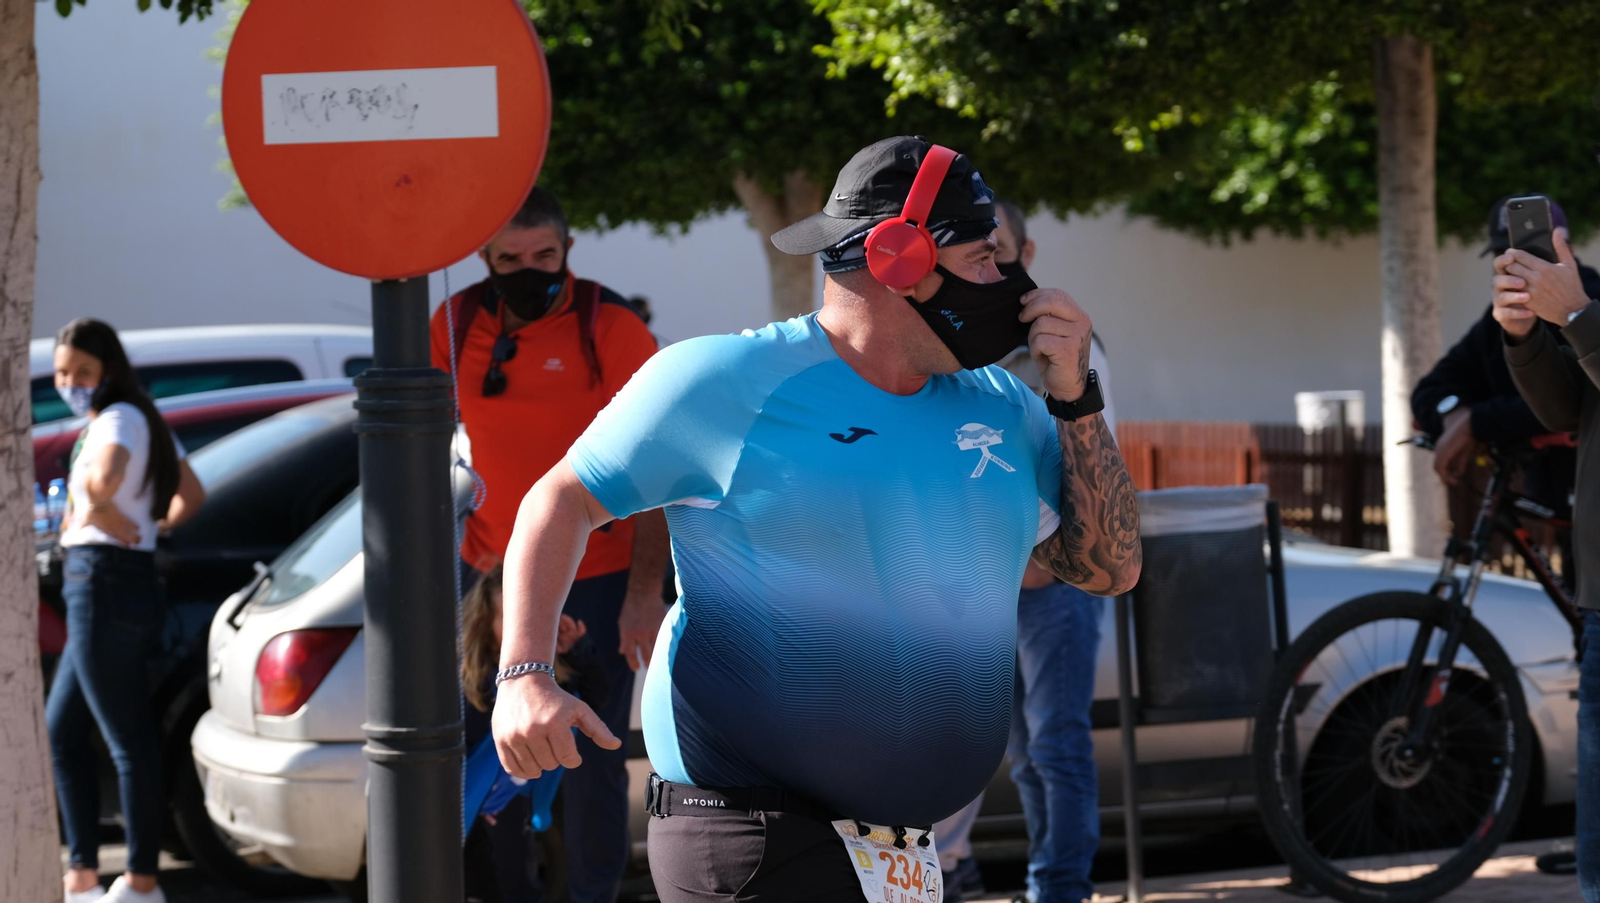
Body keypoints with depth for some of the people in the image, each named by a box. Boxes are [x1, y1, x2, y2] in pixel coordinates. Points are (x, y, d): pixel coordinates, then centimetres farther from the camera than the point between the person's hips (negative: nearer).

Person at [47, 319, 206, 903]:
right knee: (61, 734, 15)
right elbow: (192, 496, 28)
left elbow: (101, 481, -33)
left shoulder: (118, 420, -11)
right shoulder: (148, 422, 18)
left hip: (103, 585, -11)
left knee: (128, 742, -6)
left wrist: (111, 522, -15)